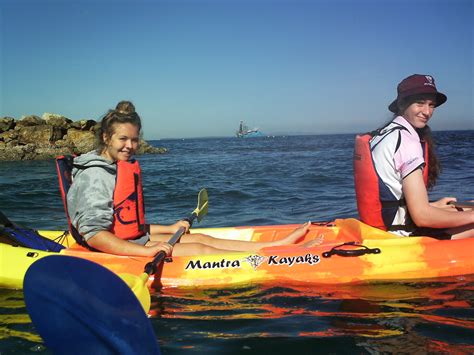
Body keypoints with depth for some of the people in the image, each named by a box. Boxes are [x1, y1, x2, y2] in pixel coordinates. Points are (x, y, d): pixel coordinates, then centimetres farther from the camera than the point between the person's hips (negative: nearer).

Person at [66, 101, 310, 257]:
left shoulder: (123, 169, 14)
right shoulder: (94, 176, -18)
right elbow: (93, 235, -26)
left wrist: (169, 229, 16)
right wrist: (147, 251, -31)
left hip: (132, 243, 9)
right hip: (116, 254, -9)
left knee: (200, 238, 0)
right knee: (199, 249, -15)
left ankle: (280, 244, 2)